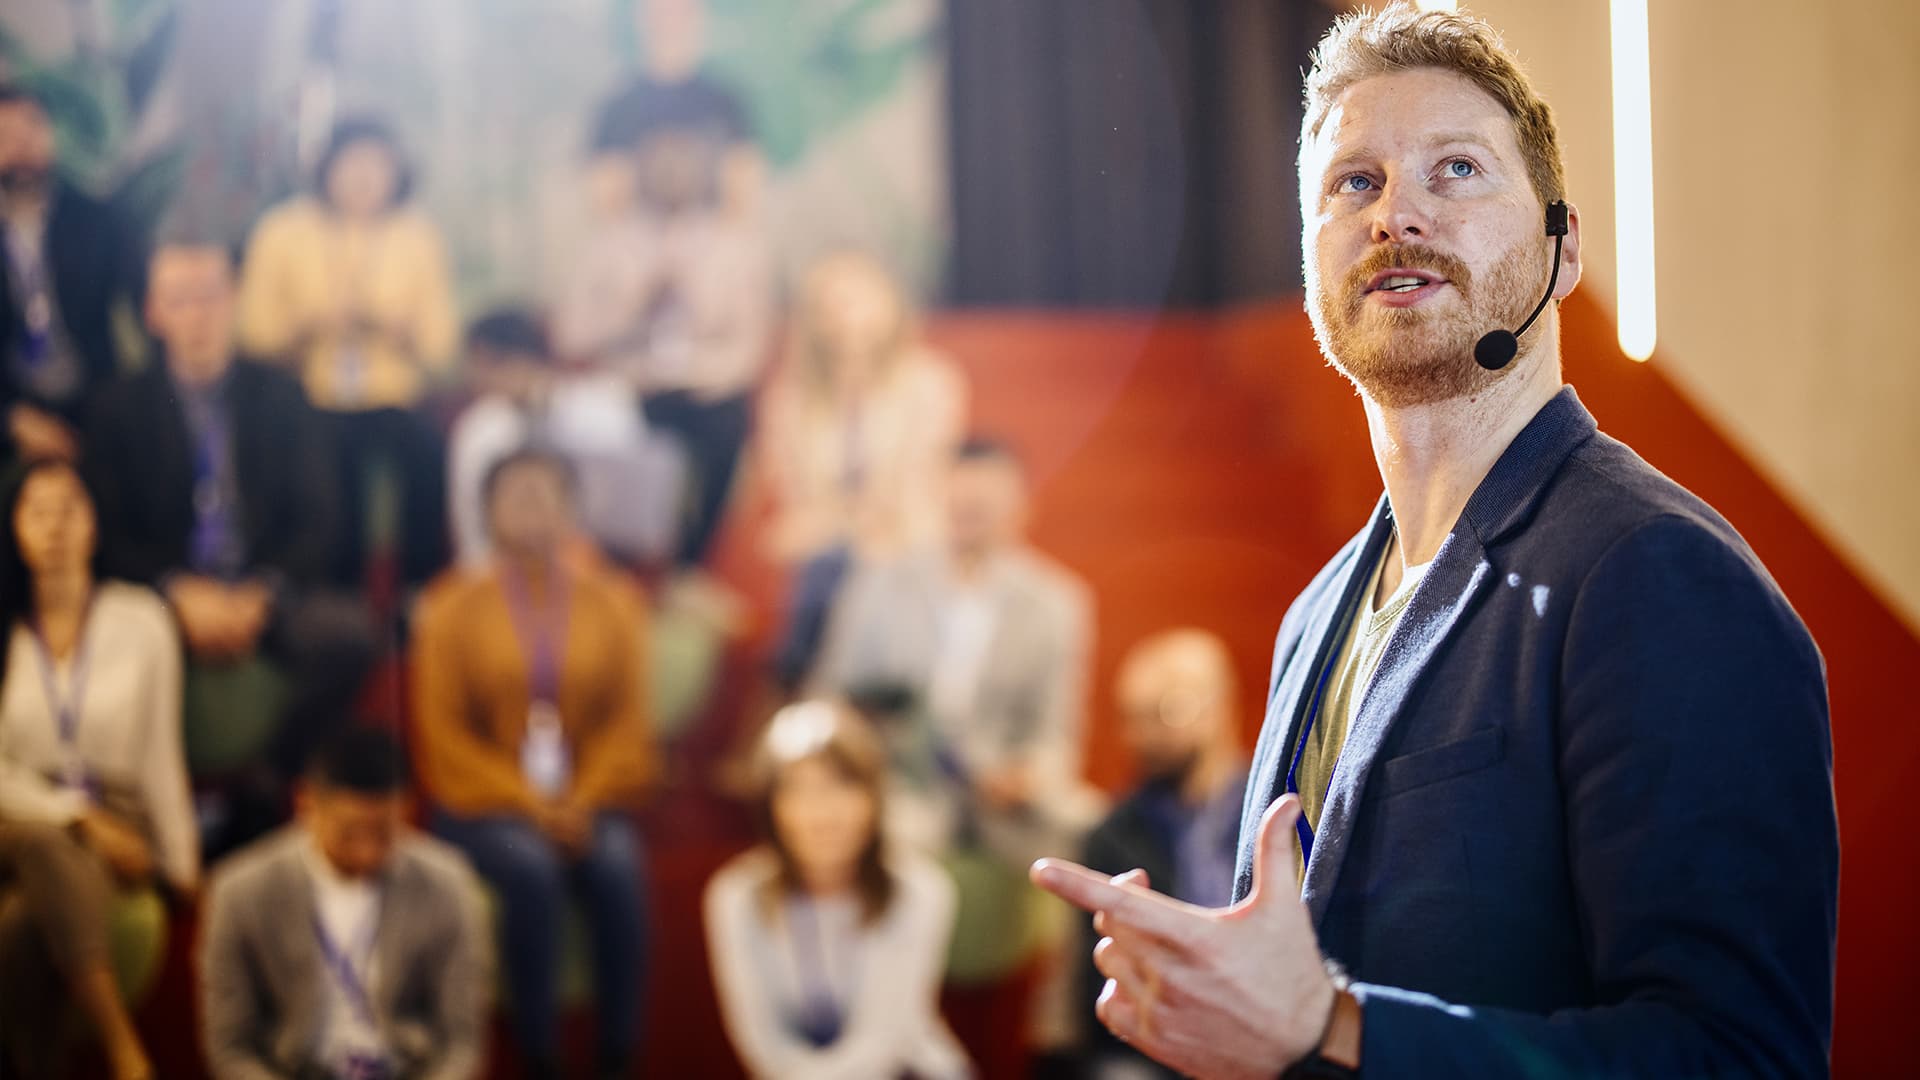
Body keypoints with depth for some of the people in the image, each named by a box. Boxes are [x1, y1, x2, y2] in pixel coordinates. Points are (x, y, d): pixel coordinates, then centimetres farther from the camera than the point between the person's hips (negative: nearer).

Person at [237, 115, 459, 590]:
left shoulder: (419, 235, 7)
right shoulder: (283, 230, 4)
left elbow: (440, 345, 5)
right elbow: (255, 333, 2)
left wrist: (390, 324, -15)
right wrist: (308, 325, -17)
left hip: (395, 409, 1)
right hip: (307, 411, -1)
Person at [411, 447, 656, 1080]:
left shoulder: (612, 603, 10)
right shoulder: (453, 608, 4)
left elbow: (628, 722, 5)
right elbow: (443, 733, -1)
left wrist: (583, 802, -13)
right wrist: (530, 807, -13)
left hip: (586, 804, 2)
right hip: (486, 804, -1)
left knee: (618, 865, -31)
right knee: (532, 867, -34)